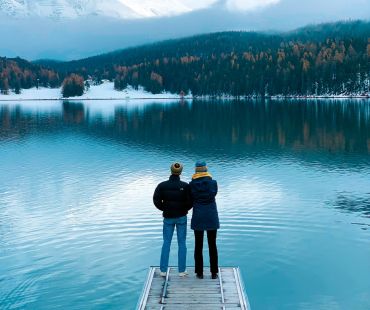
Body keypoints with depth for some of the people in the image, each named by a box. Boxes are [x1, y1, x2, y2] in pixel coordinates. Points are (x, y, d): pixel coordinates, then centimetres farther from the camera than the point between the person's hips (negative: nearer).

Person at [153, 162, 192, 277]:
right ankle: (182, 270, 11)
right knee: (182, 243, 9)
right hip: (182, 217, -1)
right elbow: (190, 201, -13)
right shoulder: (185, 186, -11)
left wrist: (165, 209, 6)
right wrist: (184, 210, 5)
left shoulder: (162, 185, -8)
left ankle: (163, 270, 13)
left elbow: (156, 200, -9)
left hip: (168, 217, 1)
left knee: (166, 243, 12)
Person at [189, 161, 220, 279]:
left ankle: (199, 273, 15)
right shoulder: (213, 183, -7)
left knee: (198, 245, 10)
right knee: (212, 245, 10)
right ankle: (214, 273, 14)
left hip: (198, 218, 0)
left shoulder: (192, 185, -7)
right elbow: (213, 195, 3)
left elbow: (191, 200, 3)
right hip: (212, 218, 0)